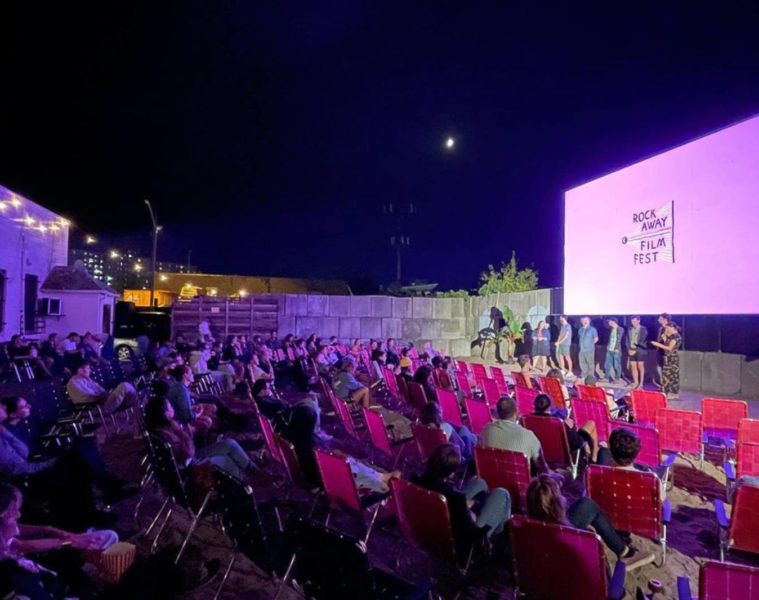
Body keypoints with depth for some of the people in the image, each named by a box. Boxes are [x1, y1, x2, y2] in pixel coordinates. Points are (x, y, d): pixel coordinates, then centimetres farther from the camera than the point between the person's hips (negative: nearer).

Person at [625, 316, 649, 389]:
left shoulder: (643, 329, -6)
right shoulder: (629, 329, 8)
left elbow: (643, 341, -10)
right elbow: (627, 339, 9)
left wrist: (635, 350, -14)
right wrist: (629, 349, -4)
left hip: (640, 351, -4)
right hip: (631, 351, 4)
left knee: (640, 367, 3)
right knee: (633, 367, 6)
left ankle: (641, 384, 10)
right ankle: (636, 383, 16)